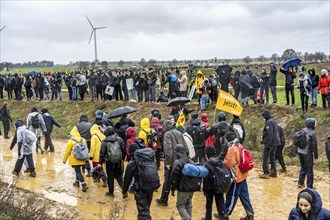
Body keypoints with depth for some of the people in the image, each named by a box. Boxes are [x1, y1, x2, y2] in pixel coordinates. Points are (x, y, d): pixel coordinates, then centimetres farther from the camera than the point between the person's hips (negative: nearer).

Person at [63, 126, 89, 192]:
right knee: (78, 170, 24)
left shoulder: (70, 141, -12)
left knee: (78, 172, -5)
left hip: (74, 160, -6)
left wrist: (64, 160, 4)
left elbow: (67, 151, -7)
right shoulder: (83, 140, 4)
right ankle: (77, 182, 38)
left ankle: (84, 185, -14)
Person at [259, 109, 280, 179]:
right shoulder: (274, 121, 14)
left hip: (270, 143, -10)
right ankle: (273, 172, 18)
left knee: (265, 158, -4)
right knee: (272, 157, 14)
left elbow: (269, 134, -22)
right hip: (275, 143, 10)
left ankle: (266, 173, -5)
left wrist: (268, 144, -20)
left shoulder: (269, 122, -16)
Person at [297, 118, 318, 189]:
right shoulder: (312, 133, -16)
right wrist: (316, 155, -7)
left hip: (300, 152, 7)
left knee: (303, 168, 21)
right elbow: (314, 145, -14)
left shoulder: (302, 131, 4)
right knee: (309, 170, 3)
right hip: (307, 153, -7)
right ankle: (309, 186, 8)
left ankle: (300, 183, 26)